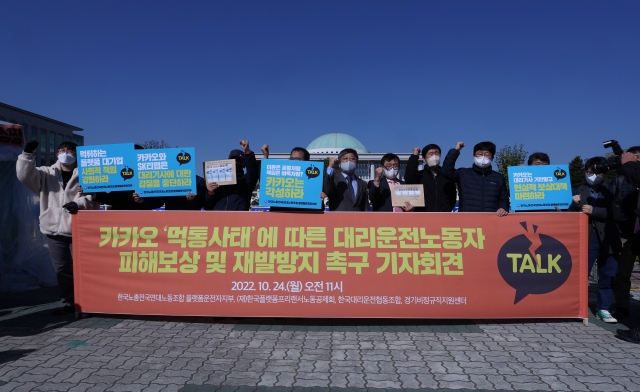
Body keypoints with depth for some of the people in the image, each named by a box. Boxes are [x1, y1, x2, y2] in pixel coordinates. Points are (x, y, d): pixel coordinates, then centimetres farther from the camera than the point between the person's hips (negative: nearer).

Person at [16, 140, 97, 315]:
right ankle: (68, 302, 18)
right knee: (61, 268, 7)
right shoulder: (46, 174, 12)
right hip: (55, 229, 3)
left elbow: (92, 197, -6)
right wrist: (27, 154, -12)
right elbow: (24, 175, -1)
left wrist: (79, 204, -25)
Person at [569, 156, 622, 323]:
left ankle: (602, 309, 18)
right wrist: (575, 204, -19)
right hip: (586, 239, -1)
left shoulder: (610, 191, 6)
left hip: (607, 240, 1)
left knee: (608, 276, 6)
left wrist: (594, 211, -18)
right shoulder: (579, 190, 7)